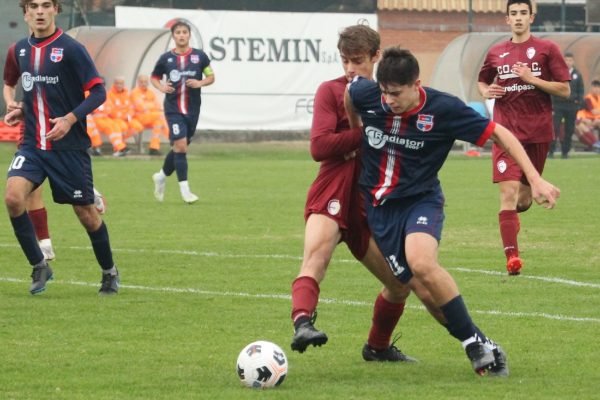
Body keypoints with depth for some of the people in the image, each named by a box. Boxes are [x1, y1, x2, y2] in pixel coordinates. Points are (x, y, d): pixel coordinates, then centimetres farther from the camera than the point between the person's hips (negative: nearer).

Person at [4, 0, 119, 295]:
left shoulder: (71, 49, -11)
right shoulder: (20, 50, 7)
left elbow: (98, 92, -12)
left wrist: (70, 118, -24)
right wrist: (22, 110, 6)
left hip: (69, 146, -4)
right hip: (32, 145, 4)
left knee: (86, 212, 5)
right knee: (13, 197, -19)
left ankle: (109, 273, 28)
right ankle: (39, 266, -3)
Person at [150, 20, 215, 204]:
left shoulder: (199, 56, 0)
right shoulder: (166, 58, -1)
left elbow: (211, 77, 8)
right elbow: (154, 77, 13)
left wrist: (200, 83, -12)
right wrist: (161, 87, -8)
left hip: (192, 109, 2)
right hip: (173, 108, -2)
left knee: (180, 147, 12)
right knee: (180, 145, -16)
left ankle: (161, 176, 38)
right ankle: (184, 188, -12)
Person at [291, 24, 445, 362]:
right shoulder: (331, 91, -2)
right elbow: (319, 146, -15)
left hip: (371, 206, 5)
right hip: (331, 197, -5)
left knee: (401, 282, 10)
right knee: (317, 253, -34)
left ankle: (378, 346, 33)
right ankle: (303, 323, -54)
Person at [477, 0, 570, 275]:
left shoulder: (546, 49, 0)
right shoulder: (496, 53, 8)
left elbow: (565, 90, -3)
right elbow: (482, 82, 25)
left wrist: (532, 78, -14)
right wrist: (486, 91, 2)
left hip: (538, 132, 0)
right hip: (507, 131, 0)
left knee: (525, 197, 9)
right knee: (508, 190, -15)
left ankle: (513, 214, 47)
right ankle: (512, 256, -17)